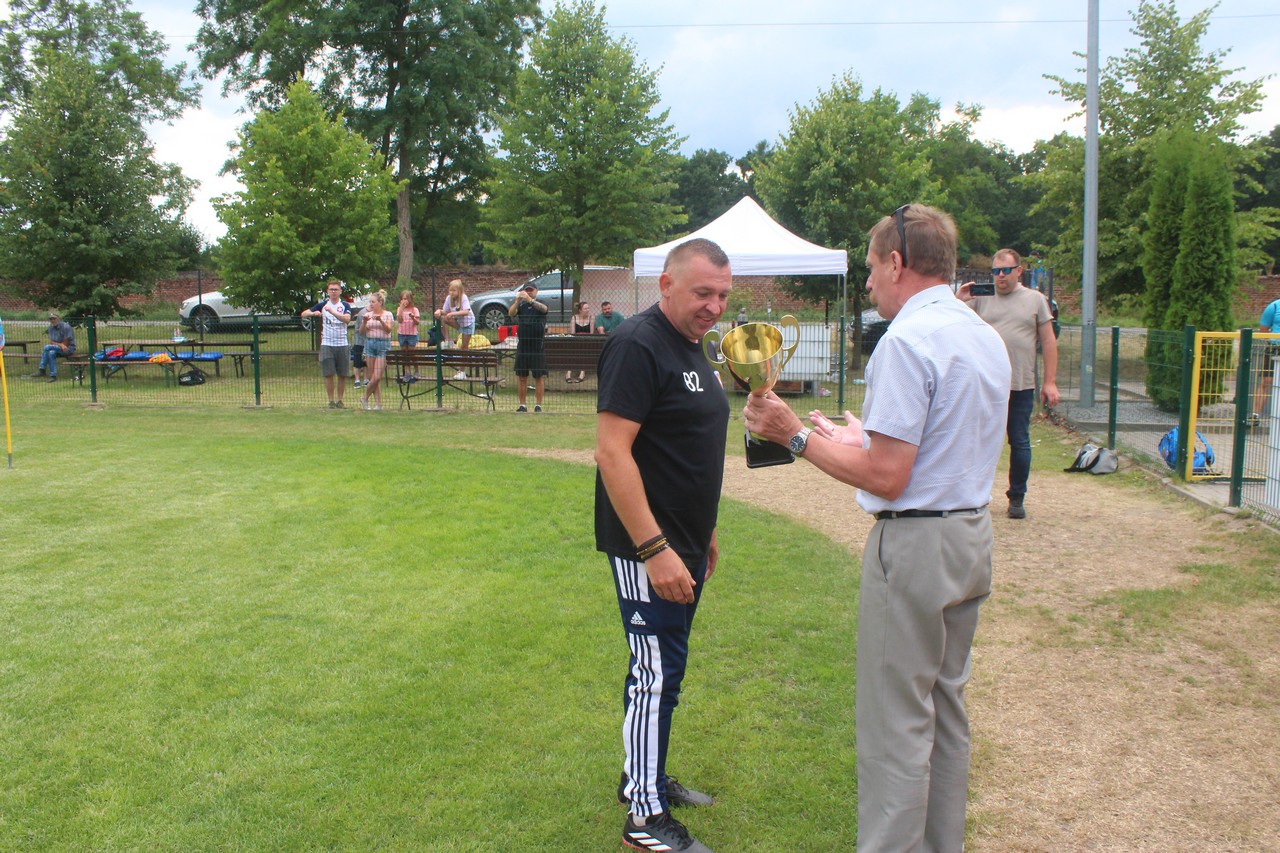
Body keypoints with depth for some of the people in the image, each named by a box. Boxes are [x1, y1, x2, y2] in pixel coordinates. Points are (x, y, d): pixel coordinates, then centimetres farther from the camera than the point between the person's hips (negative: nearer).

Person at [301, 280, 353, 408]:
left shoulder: (345, 306, 3)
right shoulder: (322, 305, 8)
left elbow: (347, 319, -17)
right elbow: (304, 313, 7)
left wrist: (331, 311, -27)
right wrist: (314, 313, -14)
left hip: (342, 344, 0)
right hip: (327, 344, 1)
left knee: (342, 375, 2)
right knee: (328, 374, -3)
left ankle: (340, 400, 13)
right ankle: (331, 401, 5)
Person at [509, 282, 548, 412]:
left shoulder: (541, 304, 3)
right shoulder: (520, 305, 9)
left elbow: (543, 308, -21)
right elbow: (510, 313, -9)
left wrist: (530, 300, -37)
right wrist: (517, 301, -26)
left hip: (538, 345, -2)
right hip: (522, 344, 2)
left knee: (539, 376, 0)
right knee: (521, 376, 5)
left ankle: (538, 405, 6)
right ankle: (522, 405, 12)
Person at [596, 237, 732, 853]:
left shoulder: (692, 347, 12)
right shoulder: (638, 345, -17)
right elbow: (611, 451, -23)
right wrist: (654, 549, -26)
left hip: (683, 544, 9)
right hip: (649, 548, -9)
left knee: (664, 668, 18)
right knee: (656, 673, -1)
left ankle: (644, 774, 34)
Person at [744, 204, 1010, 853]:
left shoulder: (907, 341, -18)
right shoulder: (987, 338, 11)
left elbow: (887, 477, -21)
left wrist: (798, 436, -12)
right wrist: (864, 436, 21)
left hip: (915, 543, -10)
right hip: (972, 536, 10)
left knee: (894, 725, 0)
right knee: (945, 710, 20)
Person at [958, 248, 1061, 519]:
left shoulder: (1035, 299, 6)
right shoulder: (980, 299, 7)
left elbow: (1049, 342, 5)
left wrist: (1050, 382, -1)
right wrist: (959, 301, -7)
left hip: (1021, 386, -1)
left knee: (1020, 443, 5)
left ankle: (1017, 498, 17)